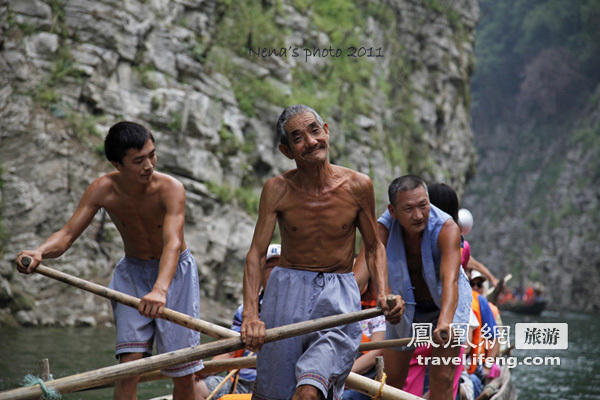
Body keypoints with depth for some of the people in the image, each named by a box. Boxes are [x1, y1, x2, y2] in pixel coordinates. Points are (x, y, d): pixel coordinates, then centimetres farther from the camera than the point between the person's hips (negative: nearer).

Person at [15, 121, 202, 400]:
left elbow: (173, 243, -42)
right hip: (132, 272, 2)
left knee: (183, 371, -1)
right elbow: (66, 235, -23)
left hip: (175, 272, -2)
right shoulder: (104, 190, -18)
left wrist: (160, 289, -61)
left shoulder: (171, 189, -27)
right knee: (130, 362, -13)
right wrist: (40, 252, -47)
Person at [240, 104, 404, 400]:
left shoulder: (357, 186, -5)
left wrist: (383, 293, -10)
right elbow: (255, 253, -10)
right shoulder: (277, 190, -6)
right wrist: (250, 314, -23)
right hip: (287, 290, 1)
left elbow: (374, 247, 8)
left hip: (339, 295, -1)